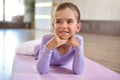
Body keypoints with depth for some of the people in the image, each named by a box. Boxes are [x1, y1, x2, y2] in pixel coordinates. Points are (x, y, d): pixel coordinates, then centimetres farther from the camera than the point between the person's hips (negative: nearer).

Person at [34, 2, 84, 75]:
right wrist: (48, 47, -57)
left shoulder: (78, 40, -38)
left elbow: (78, 72, -39)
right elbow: (42, 71, -43)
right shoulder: (47, 39, -42)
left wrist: (78, 47, -50)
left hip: (62, 63, 2)